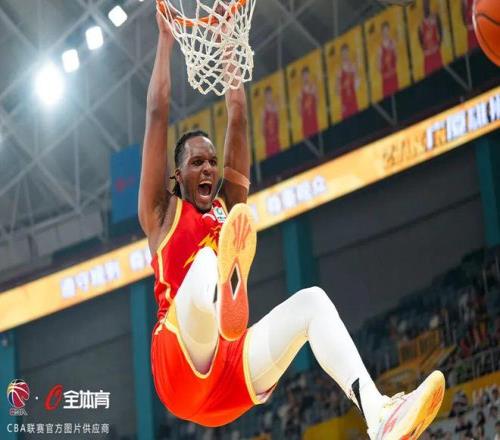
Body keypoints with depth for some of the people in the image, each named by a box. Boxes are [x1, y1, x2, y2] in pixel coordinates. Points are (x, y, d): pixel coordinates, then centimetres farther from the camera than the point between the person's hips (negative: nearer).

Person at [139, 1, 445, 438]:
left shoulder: (228, 208, 27)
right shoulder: (162, 211, 15)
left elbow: (238, 118, 22)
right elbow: (158, 112, 9)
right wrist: (167, 38, 13)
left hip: (231, 377, 5)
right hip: (182, 369, -5)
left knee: (312, 300, -17)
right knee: (207, 258, -31)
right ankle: (226, 296, -74)